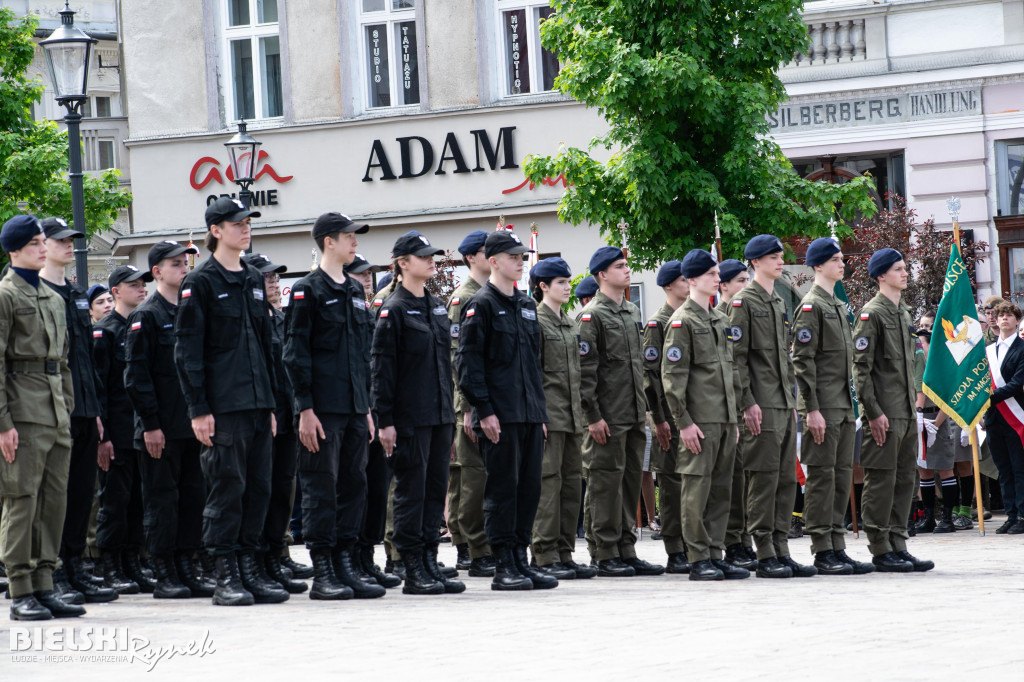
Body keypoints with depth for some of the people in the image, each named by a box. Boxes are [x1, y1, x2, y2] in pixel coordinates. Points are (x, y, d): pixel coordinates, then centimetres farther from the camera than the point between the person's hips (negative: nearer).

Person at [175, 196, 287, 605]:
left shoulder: (253, 281, 16)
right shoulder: (201, 283, -5)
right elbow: (188, 351, -9)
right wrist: (199, 409, -14)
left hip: (257, 403, 7)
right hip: (222, 405, -7)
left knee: (258, 487, 6)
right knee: (227, 487, -6)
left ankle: (250, 568, 12)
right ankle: (226, 575, -2)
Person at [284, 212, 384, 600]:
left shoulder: (355, 291, 17)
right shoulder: (308, 291, -6)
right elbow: (296, 353, -10)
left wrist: (367, 407, 16)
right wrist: (305, 408, -15)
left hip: (354, 407, 7)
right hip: (323, 408, -7)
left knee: (354, 484, 7)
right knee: (321, 487, -5)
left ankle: (347, 566, 11)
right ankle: (322, 573, -3)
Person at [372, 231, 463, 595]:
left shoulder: (436, 306, 14)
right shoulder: (394, 309, -8)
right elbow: (382, 367, -11)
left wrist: (450, 413, 16)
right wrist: (385, 420, -15)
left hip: (439, 414, 7)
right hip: (409, 415, -7)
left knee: (436, 488, 7)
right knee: (412, 489, -4)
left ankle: (430, 563, 10)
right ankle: (413, 571, -2)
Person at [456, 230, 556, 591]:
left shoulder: (527, 305, 18)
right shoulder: (481, 305, -6)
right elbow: (468, 361, -11)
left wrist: (541, 410, 17)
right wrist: (484, 410, -16)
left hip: (530, 414, 7)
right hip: (499, 417, -7)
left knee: (529, 487, 7)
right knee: (502, 489, -5)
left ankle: (520, 560, 12)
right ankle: (503, 567, -2)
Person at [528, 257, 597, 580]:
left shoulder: (570, 324, 18)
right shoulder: (534, 321, -7)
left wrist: (581, 414, 18)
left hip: (571, 416, 8)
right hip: (548, 415, -8)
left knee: (572, 482, 7)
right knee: (548, 481, -8)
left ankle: (565, 554, 11)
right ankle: (546, 557, -6)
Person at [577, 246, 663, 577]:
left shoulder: (634, 313, 16)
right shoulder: (592, 316, -9)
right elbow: (585, 370, -13)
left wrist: (644, 407, 18)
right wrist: (593, 416, -16)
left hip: (634, 415, 8)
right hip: (608, 418, -8)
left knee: (631, 480, 10)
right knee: (606, 482, -5)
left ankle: (626, 551, 15)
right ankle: (605, 555, -2)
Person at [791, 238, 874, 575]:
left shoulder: (838, 305, 18)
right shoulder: (810, 306, -10)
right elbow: (803, 361, -15)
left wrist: (850, 405, 20)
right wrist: (812, 409, -19)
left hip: (844, 407, 9)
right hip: (823, 407, -9)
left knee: (842, 475, 9)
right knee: (822, 476, -6)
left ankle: (837, 548, 13)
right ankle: (823, 552, -5)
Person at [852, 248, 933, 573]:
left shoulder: (904, 312, 16)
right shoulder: (871, 314, -10)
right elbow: (860, 368, -14)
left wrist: (913, 405, 17)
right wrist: (873, 412, -17)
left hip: (907, 412, 9)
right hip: (885, 414, -9)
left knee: (905, 480, 9)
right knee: (882, 480, -5)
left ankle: (898, 546, 14)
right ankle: (880, 550, -2)